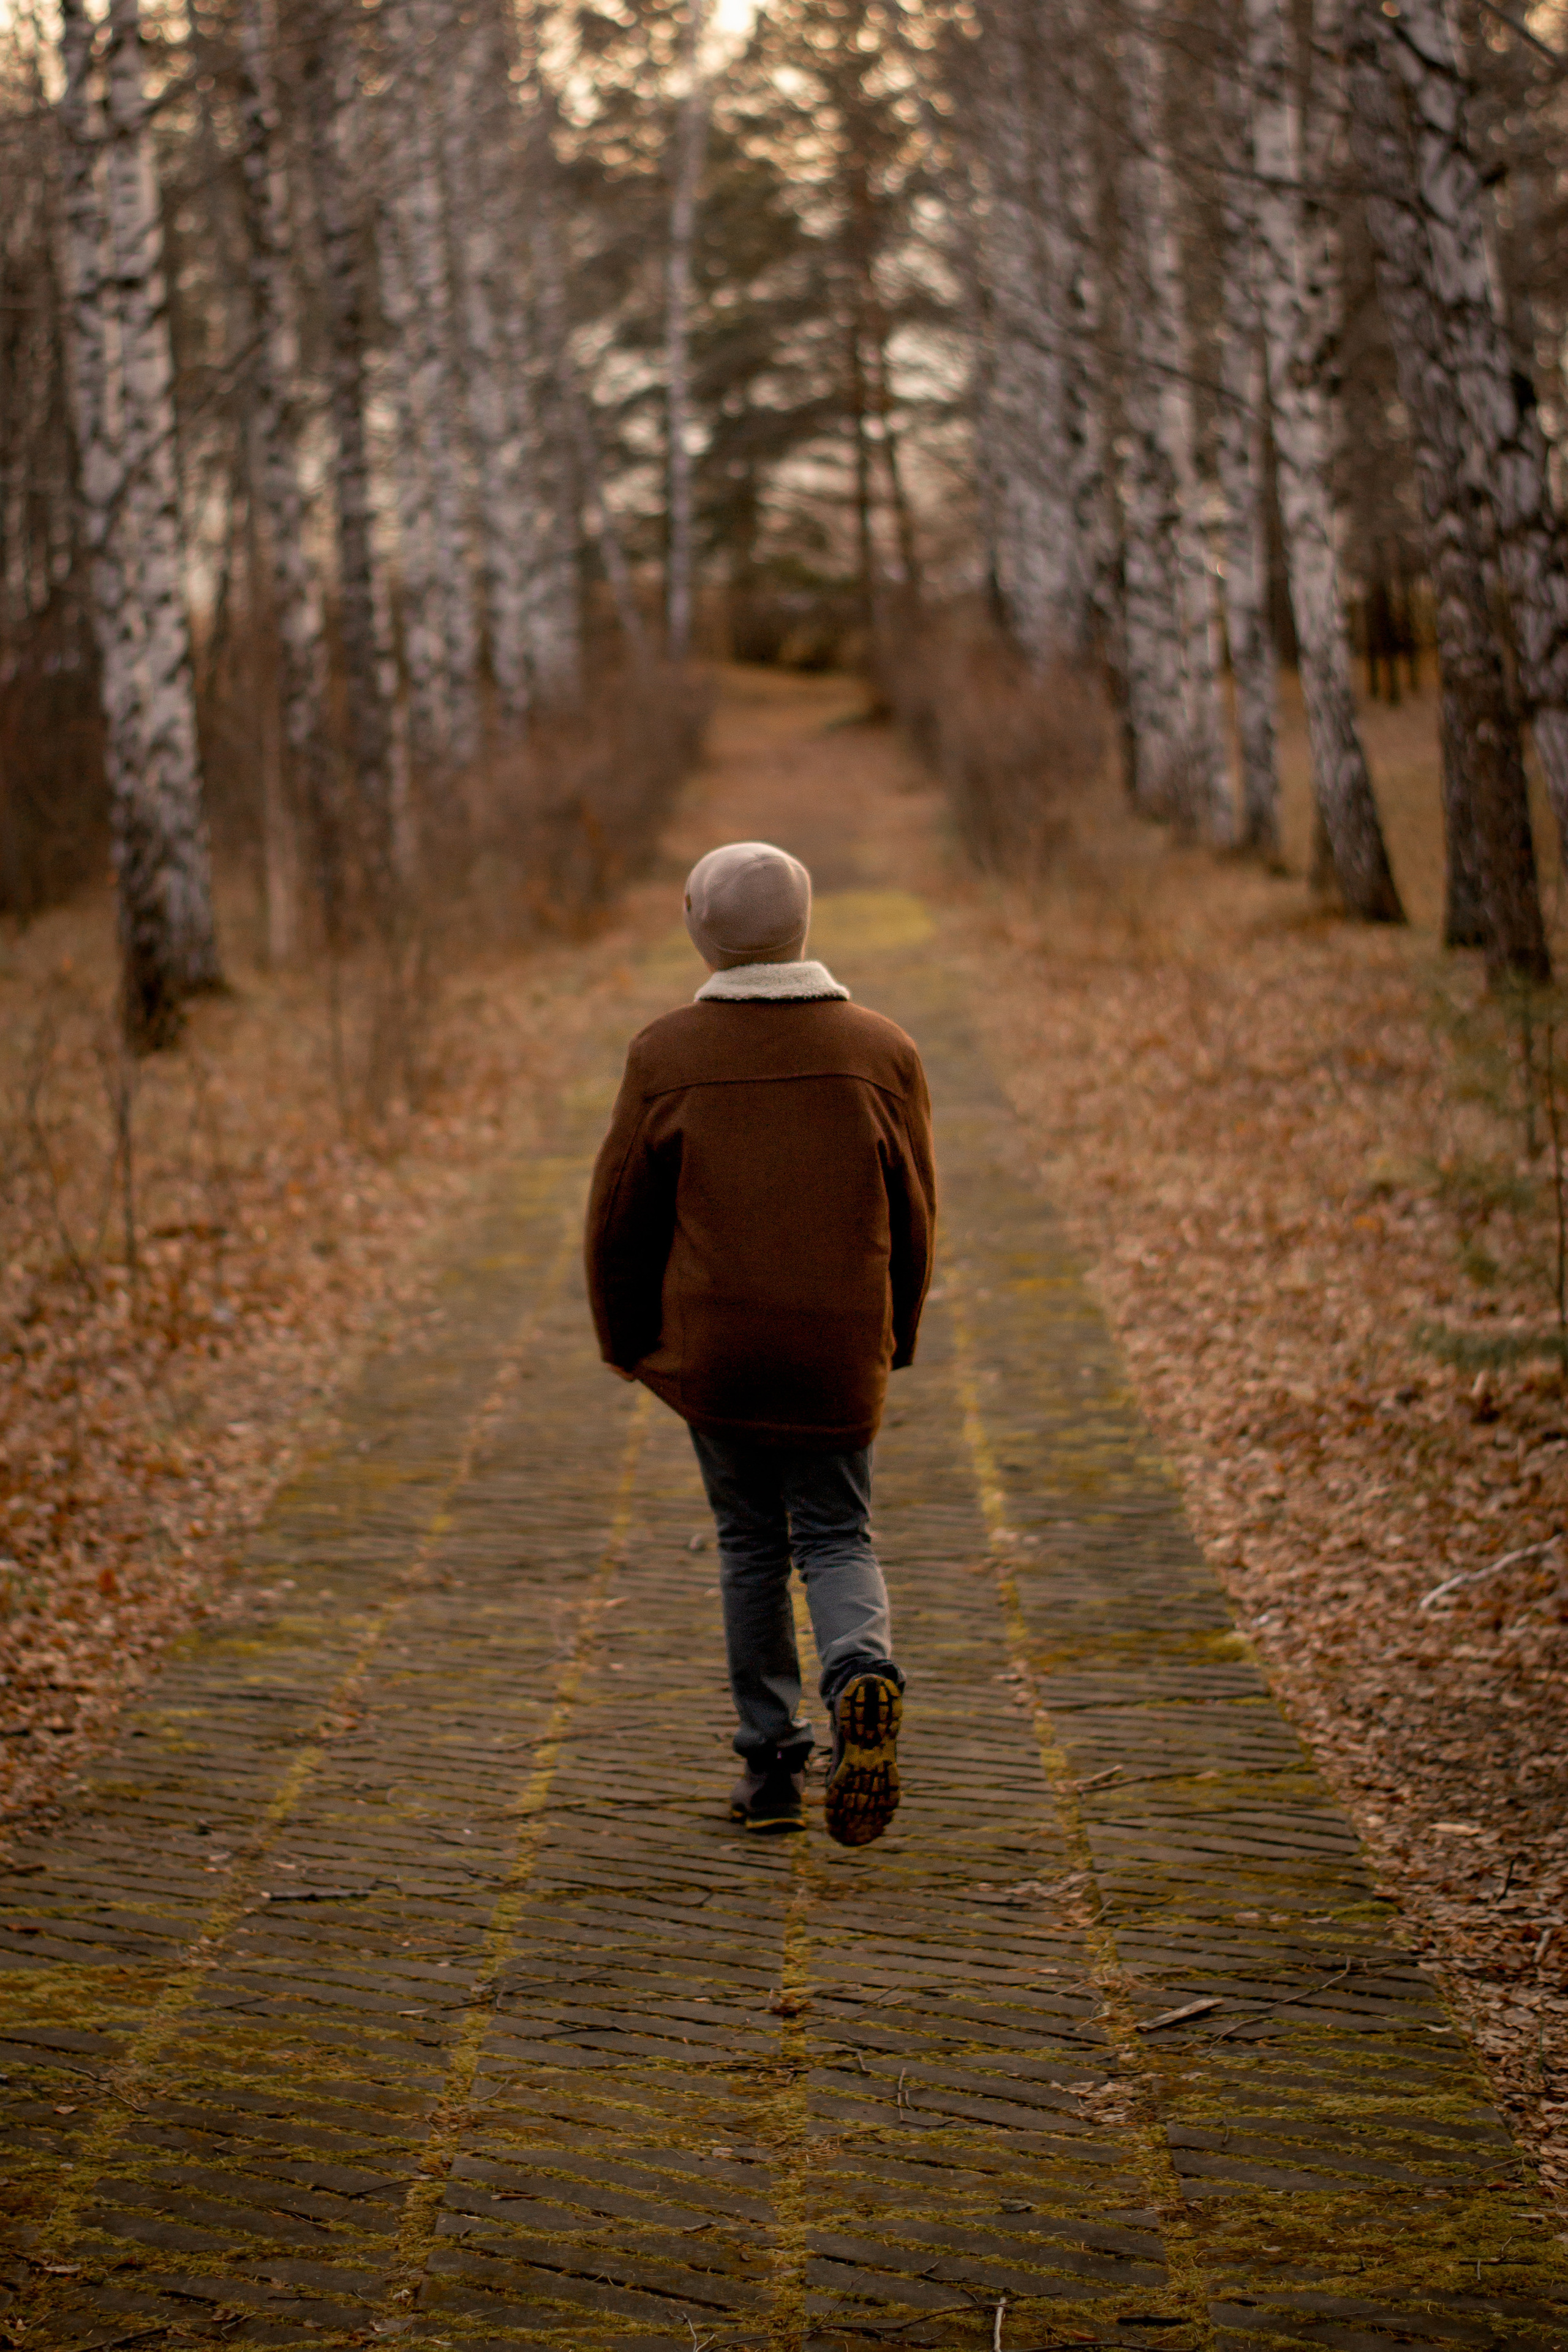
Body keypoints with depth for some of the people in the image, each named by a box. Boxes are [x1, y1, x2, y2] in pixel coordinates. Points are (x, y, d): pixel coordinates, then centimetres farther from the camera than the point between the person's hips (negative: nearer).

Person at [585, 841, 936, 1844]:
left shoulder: (667, 1056, -4)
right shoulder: (882, 1052, -1)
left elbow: (621, 1217, 1)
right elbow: (914, 1217, 4)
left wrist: (627, 1340, 16)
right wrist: (896, 1339, 18)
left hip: (711, 1348, 0)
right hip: (840, 1354, 0)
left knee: (751, 1545, 13)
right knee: (838, 1539, 10)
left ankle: (772, 1764, 14)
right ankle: (865, 1674, -20)